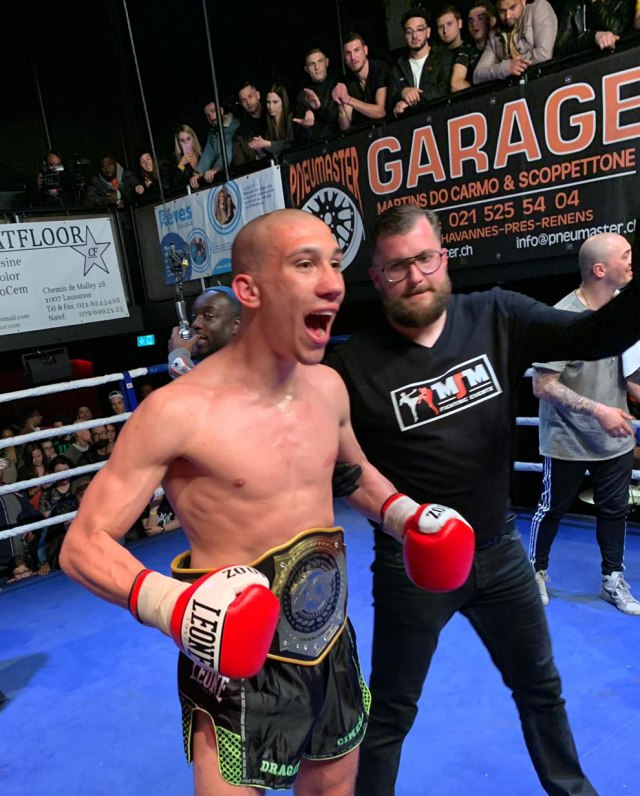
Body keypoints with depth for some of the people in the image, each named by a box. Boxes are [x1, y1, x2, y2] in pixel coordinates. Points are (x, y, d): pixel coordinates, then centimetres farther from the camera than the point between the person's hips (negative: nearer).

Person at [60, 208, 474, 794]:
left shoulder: (328, 387, -3)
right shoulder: (180, 411, -23)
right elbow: (85, 544, -17)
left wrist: (405, 515, 1)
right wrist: (170, 602, -34)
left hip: (334, 650, 7)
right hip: (240, 669, -6)